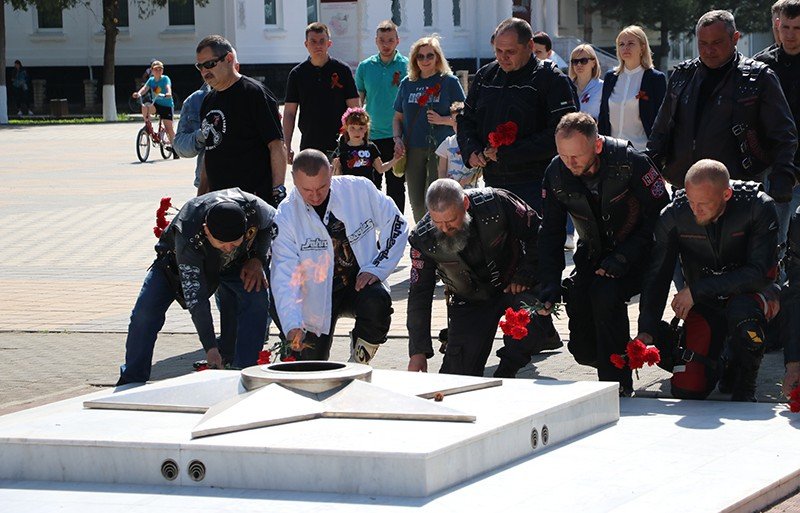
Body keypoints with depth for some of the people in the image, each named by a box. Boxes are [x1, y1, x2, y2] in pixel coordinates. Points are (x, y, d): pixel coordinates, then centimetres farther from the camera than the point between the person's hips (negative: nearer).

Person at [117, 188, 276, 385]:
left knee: (257, 297, -24)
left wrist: (257, 259, -22)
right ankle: (132, 381, -3)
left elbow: (271, 223, -8)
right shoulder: (187, 237, -43)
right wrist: (210, 348, -39)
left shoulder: (253, 208, -37)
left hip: (235, 262, 2)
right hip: (176, 260, -2)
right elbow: (195, 299, -38)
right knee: (145, 311, -18)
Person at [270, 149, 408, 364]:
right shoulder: (286, 216, -16)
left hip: (360, 281, 0)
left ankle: (358, 365, -10)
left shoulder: (360, 189, -12)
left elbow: (396, 225, -1)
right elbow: (284, 275, -21)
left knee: (377, 303, -35)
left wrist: (376, 268, -12)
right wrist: (292, 325, -35)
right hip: (317, 293, 0)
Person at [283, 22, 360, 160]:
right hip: (308, 147, 1)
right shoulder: (297, 74, 6)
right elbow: (289, 113, 7)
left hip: (338, 147, -1)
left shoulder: (342, 70, 2)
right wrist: (287, 147, -1)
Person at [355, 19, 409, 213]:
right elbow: (357, 102, 12)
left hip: (397, 137, -2)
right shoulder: (365, 67, 5)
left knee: (396, 187, 5)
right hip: (370, 137, 2)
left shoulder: (407, 66, -1)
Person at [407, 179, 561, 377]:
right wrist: (418, 351, -16)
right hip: (469, 301, 1)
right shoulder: (423, 239, -18)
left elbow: (536, 232, -8)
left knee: (531, 314, -36)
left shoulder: (496, 203, -24)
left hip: (513, 285, -1)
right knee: (457, 374, -11)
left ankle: (505, 374, -15)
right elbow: (419, 294, -12)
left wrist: (525, 275, -17)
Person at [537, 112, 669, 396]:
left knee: (605, 293, -34)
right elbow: (550, 233, -3)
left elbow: (660, 218, -19)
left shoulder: (630, 163, -23)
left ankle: (618, 383, -22)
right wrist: (550, 286, -15)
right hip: (593, 254, 4)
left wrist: (621, 260, -26)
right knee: (583, 349, -7)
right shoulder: (556, 174, -10)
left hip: (634, 255, -4)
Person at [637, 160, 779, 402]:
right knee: (686, 390, -12)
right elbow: (657, 275, -7)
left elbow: (761, 273, -25)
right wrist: (646, 331, -20)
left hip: (748, 293, -3)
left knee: (742, 312, -40)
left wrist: (697, 290, -25)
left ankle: (744, 387, -11)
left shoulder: (759, 207, -22)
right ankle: (722, 357, 24)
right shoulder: (673, 215, -14)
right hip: (704, 306, 3)